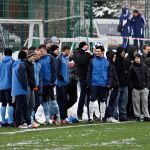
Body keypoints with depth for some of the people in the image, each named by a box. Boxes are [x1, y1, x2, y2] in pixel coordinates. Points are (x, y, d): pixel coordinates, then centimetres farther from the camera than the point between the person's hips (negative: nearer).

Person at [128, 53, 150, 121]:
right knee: (136, 102, 1)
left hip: (144, 88, 1)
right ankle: (137, 116, 8)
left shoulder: (144, 67, 6)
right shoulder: (132, 68, 0)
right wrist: (131, 87, -5)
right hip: (136, 88, -1)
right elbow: (130, 78, 2)